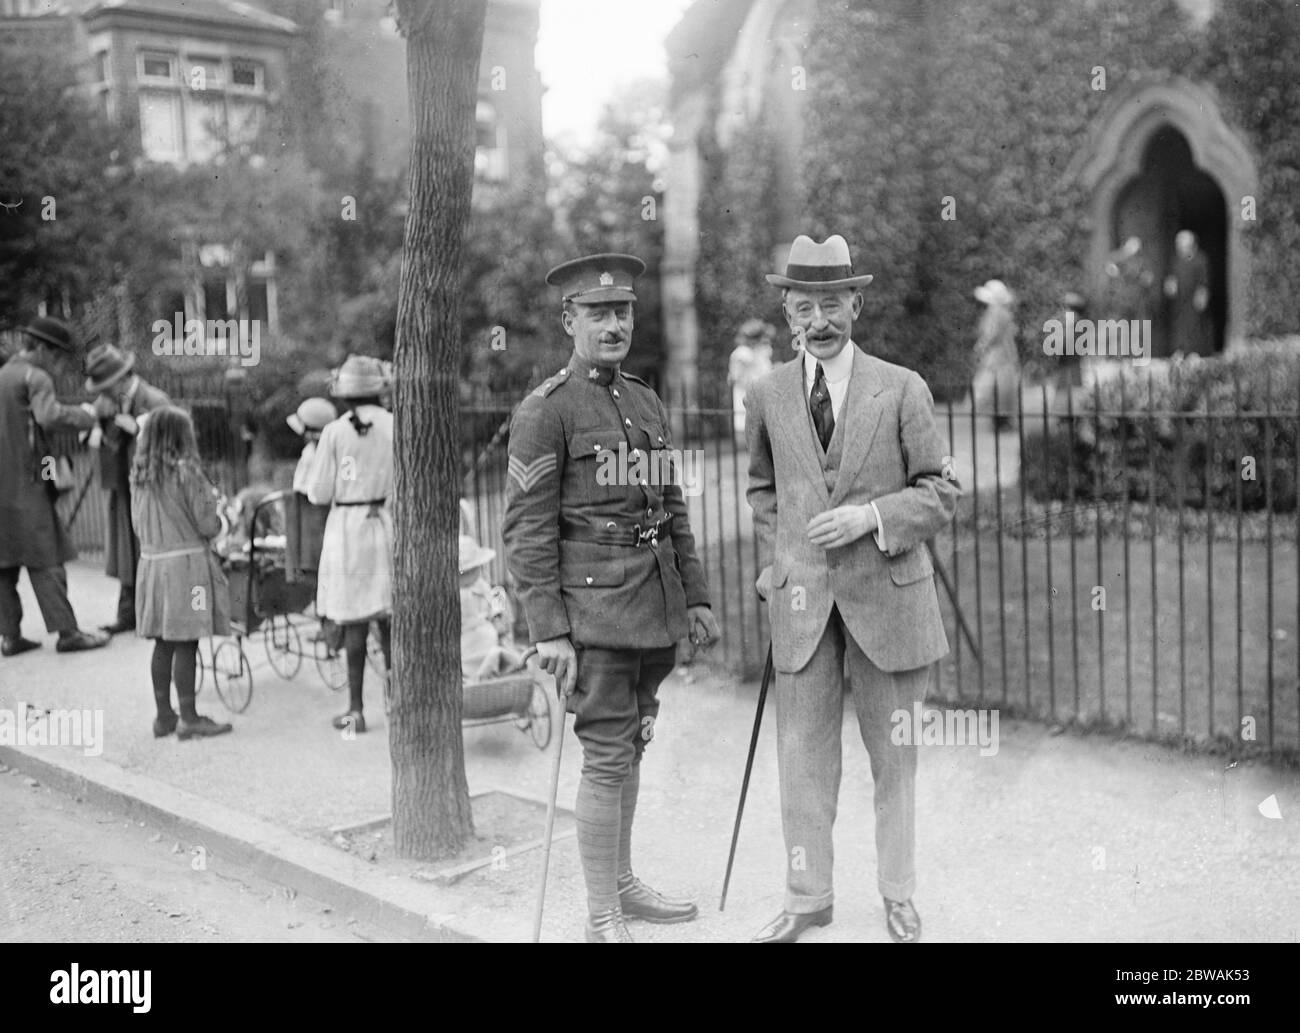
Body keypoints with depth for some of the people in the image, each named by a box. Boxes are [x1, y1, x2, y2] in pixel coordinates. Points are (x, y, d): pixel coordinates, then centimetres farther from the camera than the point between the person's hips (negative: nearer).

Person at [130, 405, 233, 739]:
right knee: (185, 643, -2)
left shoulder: (139, 474, 7)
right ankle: (188, 718, 3)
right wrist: (214, 503, 8)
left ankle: (164, 715, 19)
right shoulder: (186, 471, -13)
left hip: (151, 561, 7)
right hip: (186, 563, -7)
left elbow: (138, 523, 15)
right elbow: (208, 525, -11)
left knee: (163, 643, 12)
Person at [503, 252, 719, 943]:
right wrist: (549, 630, -17)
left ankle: (622, 884, 30)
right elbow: (526, 529, -12)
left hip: (655, 606, 7)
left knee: (630, 747, 16)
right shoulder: (544, 411, -9)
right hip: (594, 607, -7)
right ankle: (602, 920, 7)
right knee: (606, 757, -4)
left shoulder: (647, 403, 14)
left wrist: (695, 596, 14)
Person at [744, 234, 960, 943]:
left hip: (887, 593, -1)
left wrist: (871, 516, -16)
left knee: (893, 753, 10)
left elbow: (940, 494, 0)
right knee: (803, 754, 7)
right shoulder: (767, 396, 5)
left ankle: (898, 895, 26)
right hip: (802, 599, 2)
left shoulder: (902, 390, -2)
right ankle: (807, 897, 21)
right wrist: (773, 565, 9)